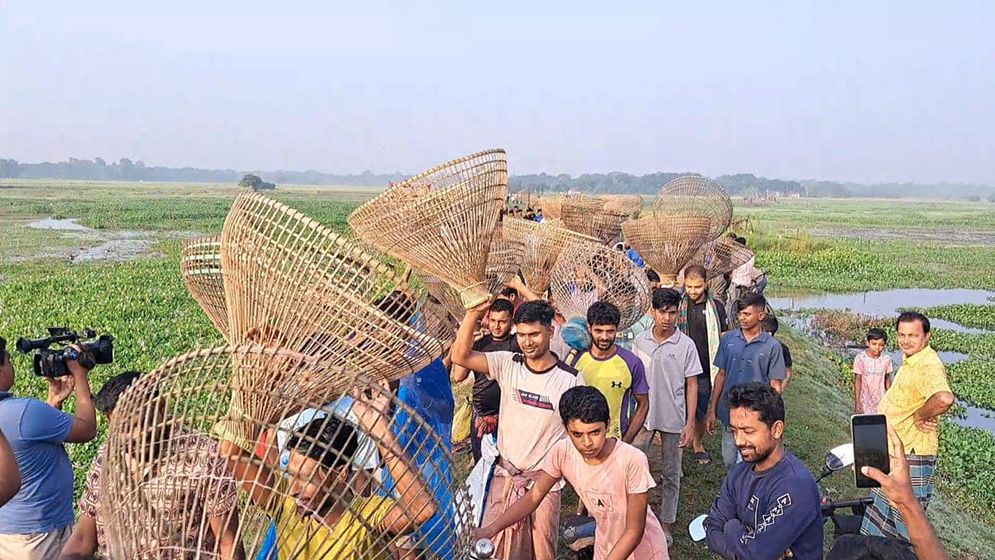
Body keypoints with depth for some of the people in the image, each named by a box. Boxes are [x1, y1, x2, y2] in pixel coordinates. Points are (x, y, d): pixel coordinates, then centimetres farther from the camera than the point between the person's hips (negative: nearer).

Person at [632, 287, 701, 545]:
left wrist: (690, 423, -9)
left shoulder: (686, 345, -8)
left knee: (671, 475, 10)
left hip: (673, 420, -2)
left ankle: (666, 525, 23)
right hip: (643, 416, 2)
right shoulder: (640, 341, -1)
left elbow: (692, 385, -5)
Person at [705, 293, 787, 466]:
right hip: (728, 413, 3)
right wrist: (712, 410, 5)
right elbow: (721, 375, 6)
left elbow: (775, 386, -3)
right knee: (729, 462, 16)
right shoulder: (728, 339, 1)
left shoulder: (772, 347, -7)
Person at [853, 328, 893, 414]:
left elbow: (887, 379, 5)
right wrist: (857, 401, -9)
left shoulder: (886, 359, -6)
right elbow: (857, 381, -9)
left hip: (881, 401, 2)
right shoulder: (860, 358, -14)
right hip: (865, 401, -2)